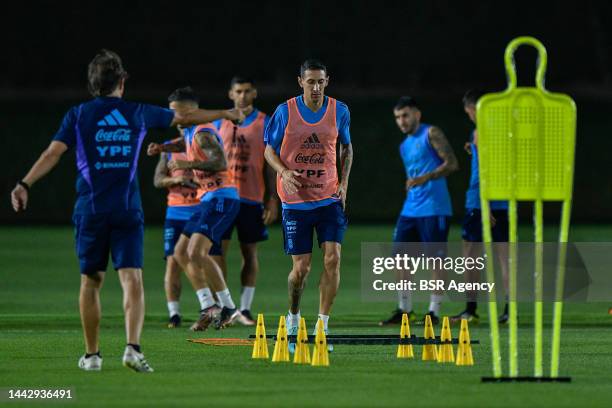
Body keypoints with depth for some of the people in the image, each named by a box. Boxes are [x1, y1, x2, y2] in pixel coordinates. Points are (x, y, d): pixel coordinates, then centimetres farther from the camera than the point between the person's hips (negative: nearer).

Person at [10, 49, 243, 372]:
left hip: (90, 209, 0)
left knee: (91, 281, 11)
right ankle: (133, 347, -24)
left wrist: (25, 184, -10)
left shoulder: (78, 115, 4)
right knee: (132, 279, -6)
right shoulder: (138, 113, 8)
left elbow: (53, 153, -8)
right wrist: (224, 114, 35)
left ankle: (91, 354, 15)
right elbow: (185, 117, 21)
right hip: (128, 210, 0)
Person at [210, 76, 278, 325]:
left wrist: (272, 201, -4)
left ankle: (245, 308, 8)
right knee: (217, 250, -6)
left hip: (252, 199, -1)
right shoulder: (219, 123, 8)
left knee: (250, 253, 3)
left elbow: (270, 165, 2)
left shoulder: (265, 124, 3)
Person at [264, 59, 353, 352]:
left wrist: (343, 182, 4)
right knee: (301, 268, -1)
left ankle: (322, 327, -4)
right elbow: (269, 150, 4)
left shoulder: (339, 111, 1)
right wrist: (285, 172, -16)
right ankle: (293, 317, 27)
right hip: (296, 199, -1)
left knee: (332, 259, -12)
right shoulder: (285, 112, -5)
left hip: (329, 197, 1)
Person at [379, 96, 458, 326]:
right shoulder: (404, 146, 19)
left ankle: (434, 311, 0)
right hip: (410, 210, 8)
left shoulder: (431, 134, -5)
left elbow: (452, 163, -13)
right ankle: (404, 310, 12)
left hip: (434, 209, -8)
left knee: (436, 259, -4)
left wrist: (425, 178, -23)